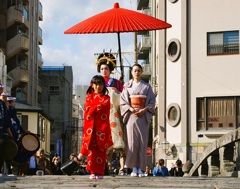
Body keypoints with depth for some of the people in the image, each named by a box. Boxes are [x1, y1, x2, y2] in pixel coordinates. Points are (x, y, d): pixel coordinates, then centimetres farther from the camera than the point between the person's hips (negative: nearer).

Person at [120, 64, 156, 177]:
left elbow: (152, 101, 6)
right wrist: (131, 109, -12)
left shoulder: (147, 86, 10)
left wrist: (144, 110, -10)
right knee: (132, 141, -6)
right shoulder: (127, 86, 9)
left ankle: (141, 169, -1)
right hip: (131, 116, -1)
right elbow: (123, 101, 4)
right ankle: (134, 168, -3)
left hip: (143, 116, 1)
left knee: (143, 142, -3)